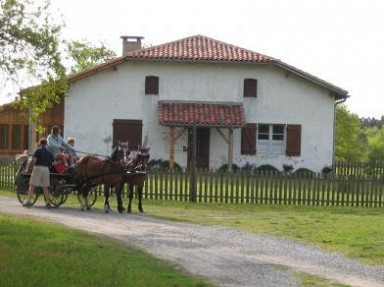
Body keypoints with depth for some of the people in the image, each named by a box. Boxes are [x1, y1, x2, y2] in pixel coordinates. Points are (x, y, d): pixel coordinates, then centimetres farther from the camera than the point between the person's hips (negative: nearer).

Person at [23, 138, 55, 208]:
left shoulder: (38, 150, -1)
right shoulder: (49, 152, 14)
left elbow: (33, 159, -12)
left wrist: (34, 164, 5)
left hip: (38, 168, -4)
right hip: (46, 169, 4)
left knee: (32, 185, 0)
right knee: (45, 187, 9)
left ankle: (29, 201, -5)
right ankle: (48, 202, 6)